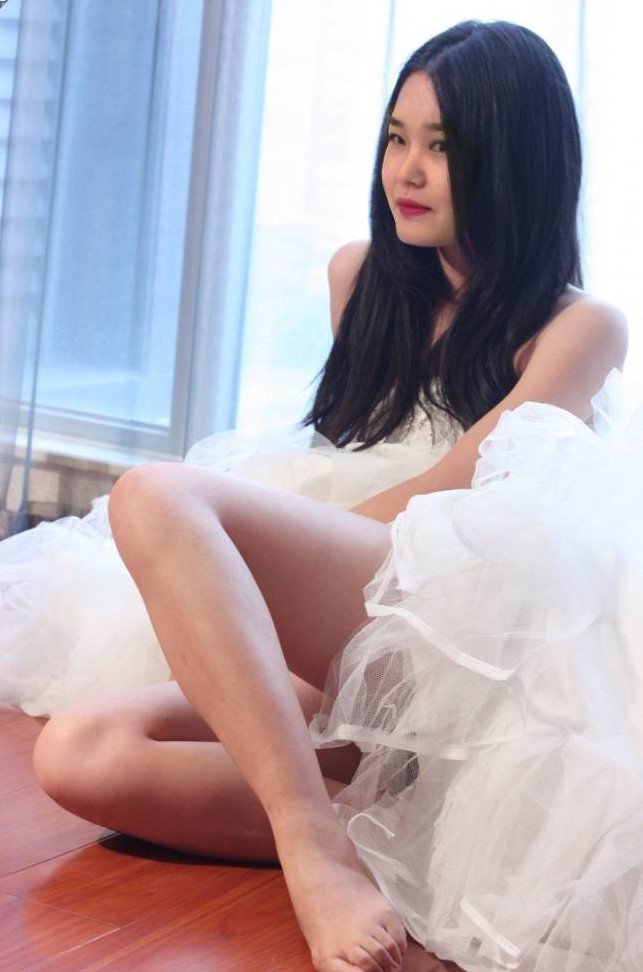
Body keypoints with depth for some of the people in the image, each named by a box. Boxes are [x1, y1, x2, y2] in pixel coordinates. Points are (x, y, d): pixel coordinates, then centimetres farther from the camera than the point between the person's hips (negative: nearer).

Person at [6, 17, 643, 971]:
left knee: (158, 494, -27)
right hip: (331, 676, 6)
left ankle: (322, 845, -36)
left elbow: (446, 497, -2)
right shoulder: (360, 277, 25)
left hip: (466, 642, -6)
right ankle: (391, 832, -30)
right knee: (79, 754, -22)